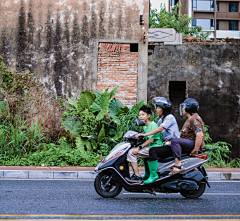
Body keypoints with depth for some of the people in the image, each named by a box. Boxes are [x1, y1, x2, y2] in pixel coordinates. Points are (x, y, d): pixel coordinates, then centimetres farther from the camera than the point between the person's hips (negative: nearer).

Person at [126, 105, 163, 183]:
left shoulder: (153, 125, -11)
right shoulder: (145, 127, 19)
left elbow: (151, 139, -19)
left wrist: (139, 147, -23)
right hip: (149, 147, 10)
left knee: (131, 152, -17)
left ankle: (137, 176, -17)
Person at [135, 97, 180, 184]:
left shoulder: (170, 117, -10)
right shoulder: (161, 120, 20)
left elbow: (159, 129, -22)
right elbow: (155, 130, 14)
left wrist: (145, 134, -26)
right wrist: (142, 135, -1)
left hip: (172, 147, -10)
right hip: (166, 145, 10)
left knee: (152, 150, -28)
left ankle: (154, 174, -26)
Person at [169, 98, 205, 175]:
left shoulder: (194, 119, -15)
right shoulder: (189, 119, 21)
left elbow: (200, 135, -24)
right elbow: (184, 133, 30)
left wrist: (195, 150, -26)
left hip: (194, 143, -12)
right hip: (188, 143, 12)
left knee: (175, 141, -32)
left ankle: (178, 165, -40)